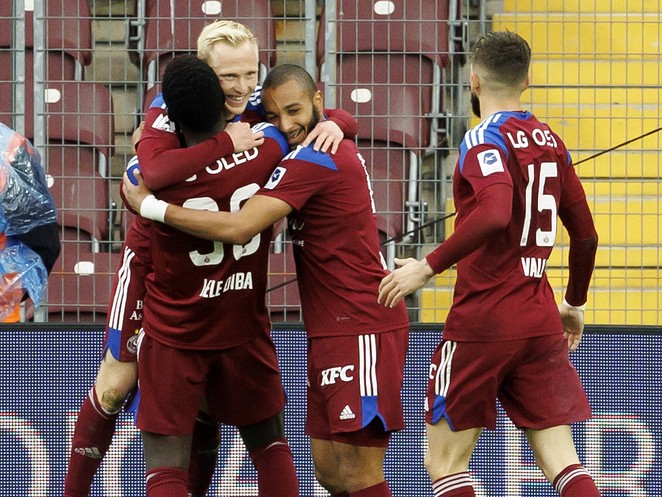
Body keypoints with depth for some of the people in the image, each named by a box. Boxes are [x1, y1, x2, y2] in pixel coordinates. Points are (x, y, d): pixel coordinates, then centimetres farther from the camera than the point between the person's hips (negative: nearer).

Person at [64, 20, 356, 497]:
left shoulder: (260, 107, -10)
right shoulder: (170, 107, -22)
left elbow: (342, 119, -4)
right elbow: (155, 170, -42)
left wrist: (333, 124, -27)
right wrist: (226, 143, -41)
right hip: (154, 257, -3)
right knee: (117, 383, 2)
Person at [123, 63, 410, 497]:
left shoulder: (311, 159, -16)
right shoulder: (338, 149, 15)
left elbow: (239, 228, -23)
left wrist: (151, 206, -14)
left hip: (361, 328, -10)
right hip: (333, 331, 10)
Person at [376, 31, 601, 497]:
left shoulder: (485, 138, -10)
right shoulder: (550, 142, 10)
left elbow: (494, 214, -28)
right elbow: (586, 235, 15)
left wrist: (429, 266, -22)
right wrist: (575, 304, 29)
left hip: (482, 322, -6)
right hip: (540, 321, 6)